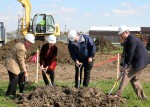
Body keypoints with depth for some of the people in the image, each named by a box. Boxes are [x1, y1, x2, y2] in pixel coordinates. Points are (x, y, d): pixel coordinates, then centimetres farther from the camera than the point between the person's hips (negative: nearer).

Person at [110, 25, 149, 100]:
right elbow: (126, 54, 14)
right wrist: (123, 65, 7)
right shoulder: (127, 40, 14)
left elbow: (130, 54, -22)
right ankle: (142, 96, 22)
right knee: (134, 79, 15)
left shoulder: (132, 39, -18)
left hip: (140, 61, -11)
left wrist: (125, 66, -18)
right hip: (138, 61, 11)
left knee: (126, 74, -14)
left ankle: (118, 94, -16)